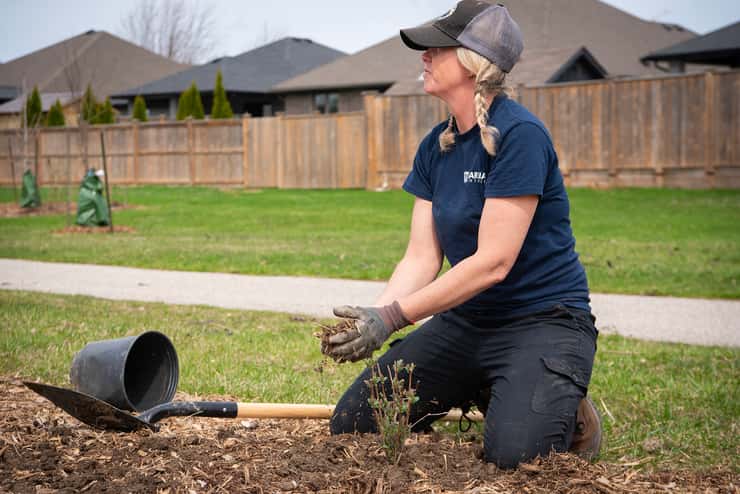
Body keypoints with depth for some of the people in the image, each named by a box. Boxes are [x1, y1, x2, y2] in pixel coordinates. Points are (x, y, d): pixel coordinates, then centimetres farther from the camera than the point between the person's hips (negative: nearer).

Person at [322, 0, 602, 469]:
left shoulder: (519, 135, -20)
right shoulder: (436, 146, 5)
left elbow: (493, 262, -24)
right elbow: (422, 257, 0)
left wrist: (392, 317, -25)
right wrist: (373, 316, -18)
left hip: (543, 320, -7)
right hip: (467, 321, 7)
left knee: (513, 452, -31)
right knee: (351, 423, -1)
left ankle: (566, 411, 4)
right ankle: (482, 394, 17)